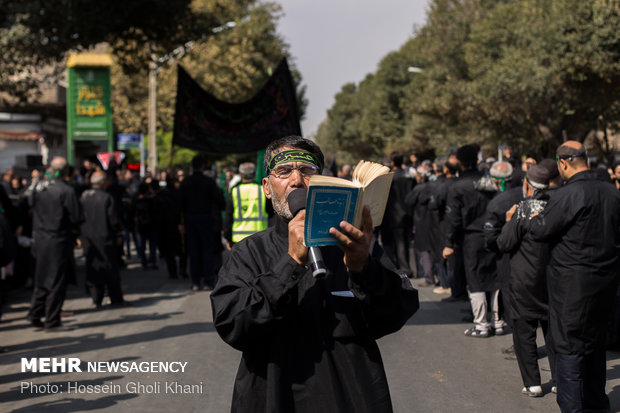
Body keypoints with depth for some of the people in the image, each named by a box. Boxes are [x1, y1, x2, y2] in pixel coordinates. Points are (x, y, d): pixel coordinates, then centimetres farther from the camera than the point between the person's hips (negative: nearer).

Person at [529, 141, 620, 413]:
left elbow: (540, 231, -13)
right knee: (596, 341, 19)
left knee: (568, 345, 2)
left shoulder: (566, 195, -19)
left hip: (573, 281, -7)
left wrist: (534, 218, 7)